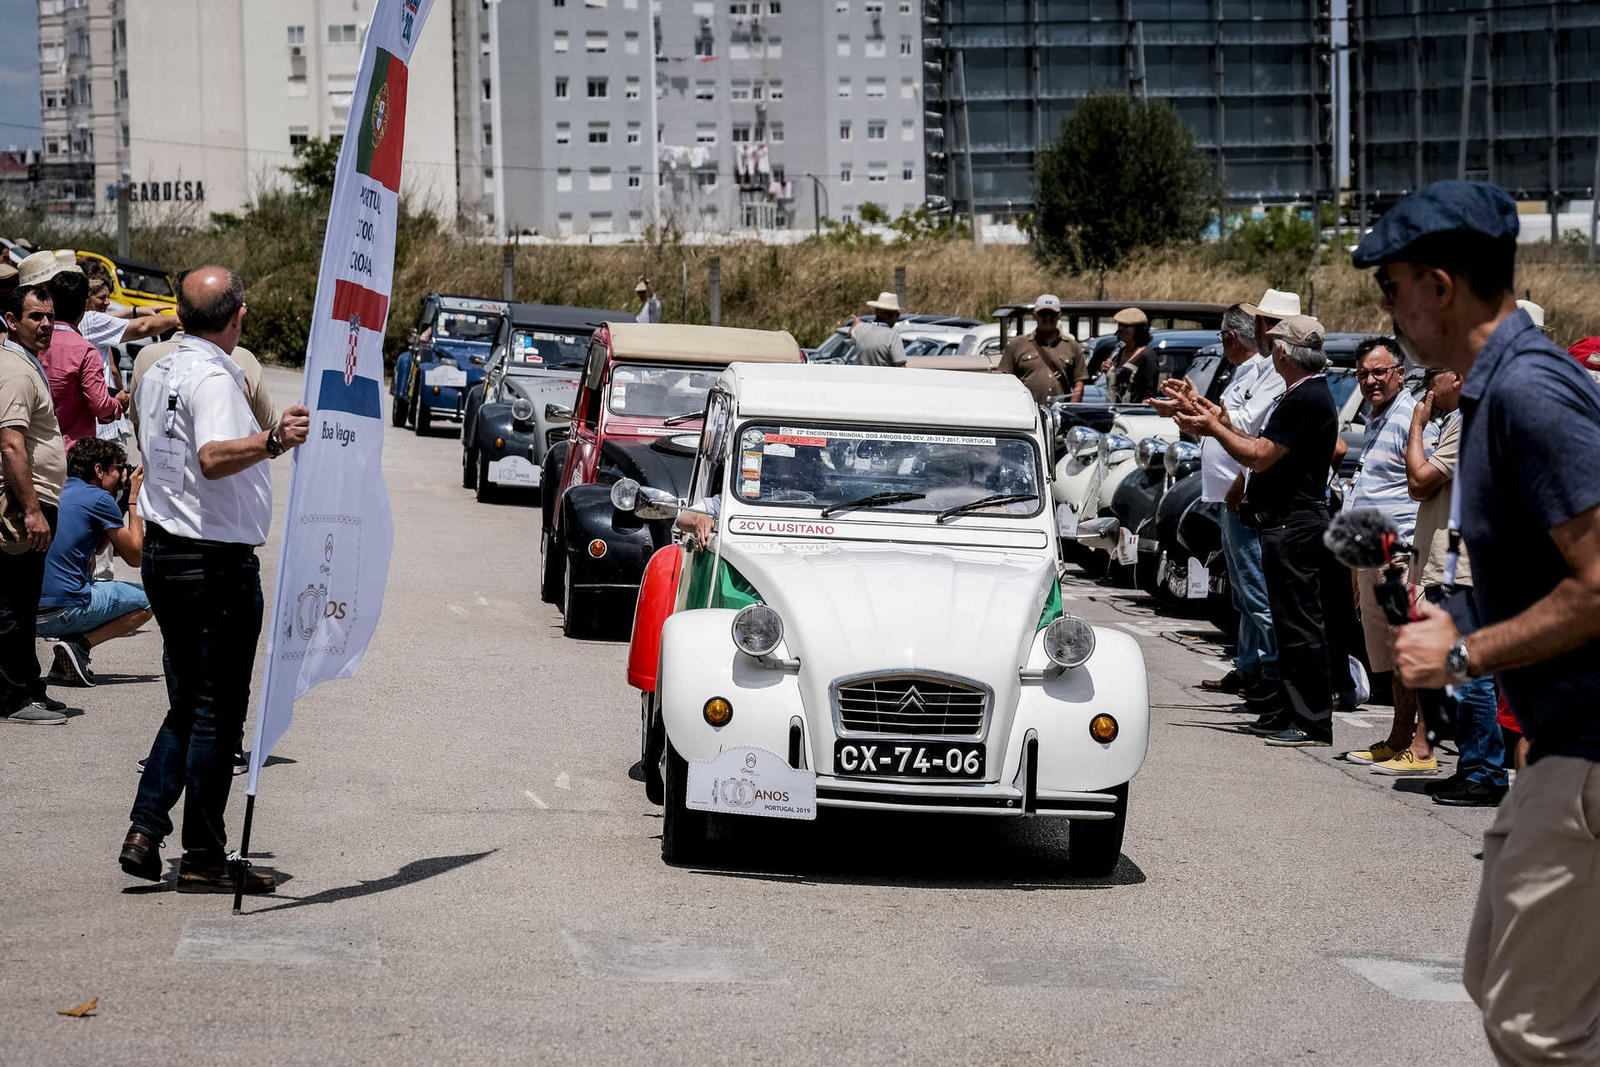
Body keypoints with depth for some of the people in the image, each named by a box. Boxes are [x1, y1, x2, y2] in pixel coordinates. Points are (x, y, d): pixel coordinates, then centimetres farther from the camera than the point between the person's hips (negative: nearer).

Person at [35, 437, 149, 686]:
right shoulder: (99, 498, -5)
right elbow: (135, 556, 3)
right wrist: (133, 499, 11)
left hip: (27, 615, 7)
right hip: (63, 613, -7)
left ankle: (63, 664, 16)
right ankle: (80, 644, -8)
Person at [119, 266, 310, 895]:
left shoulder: (158, 373, 10)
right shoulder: (214, 379, -17)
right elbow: (213, 458, -35)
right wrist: (272, 440, -50)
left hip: (162, 553, 9)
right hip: (217, 561, -9)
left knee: (188, 704, 16)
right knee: (216, 713, -2)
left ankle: (145, 833, 8)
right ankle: (203, 860, 1)